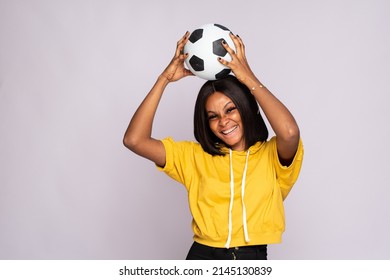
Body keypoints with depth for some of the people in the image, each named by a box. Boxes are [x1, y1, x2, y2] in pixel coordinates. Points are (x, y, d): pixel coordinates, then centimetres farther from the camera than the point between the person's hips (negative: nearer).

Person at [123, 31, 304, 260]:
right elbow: (134, 140, 1)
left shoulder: (272, 155, 4)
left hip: (254, 256, -1)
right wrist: (165, 78, -1)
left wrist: (249, 78, -10)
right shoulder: (195, 157, 10)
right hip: (203, 254, 1)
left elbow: (290, 132, -19)